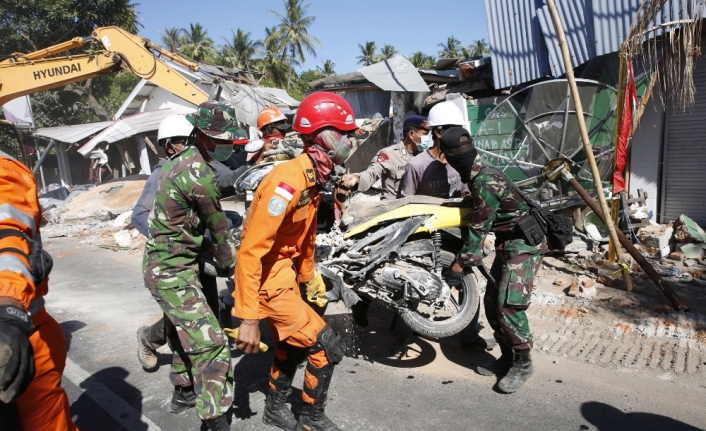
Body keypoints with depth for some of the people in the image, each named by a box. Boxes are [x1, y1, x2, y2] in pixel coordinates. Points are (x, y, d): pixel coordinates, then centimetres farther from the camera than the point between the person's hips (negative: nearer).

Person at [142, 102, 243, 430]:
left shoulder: (178, 160, 7)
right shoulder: (199, 174, -22)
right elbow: (218, 226, -9)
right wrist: (229, 263, 5)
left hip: (163, 264, 10)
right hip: (173, 271, -10)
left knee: (183, 329, 25)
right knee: (210, 343, -10)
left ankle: (183, 388, 43)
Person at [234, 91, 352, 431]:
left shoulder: (313, 177, 3)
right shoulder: (288, 181, -28)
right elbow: (250, 251, -29)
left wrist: (310, 276, 25)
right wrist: (248, 318, -28)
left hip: (286, 274, 10)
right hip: (269, 282, -10)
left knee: (292, 346, 25)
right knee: (327, 347, -3)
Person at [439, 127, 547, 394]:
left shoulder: (484, 183, -23)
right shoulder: (479, 177, 7)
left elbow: (479, 229, -22)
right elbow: (480, 220, 16)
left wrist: (458, 266, -17)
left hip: (524, 246, -10)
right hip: (507, 244, 10)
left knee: (509, 305, -13)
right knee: (492, 302, 10)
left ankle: (523, 364, 4)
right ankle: (507, 357, 22)